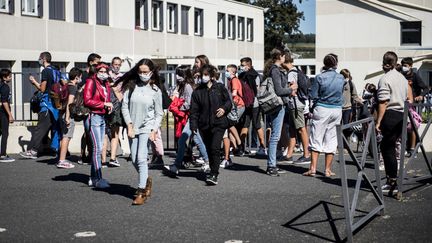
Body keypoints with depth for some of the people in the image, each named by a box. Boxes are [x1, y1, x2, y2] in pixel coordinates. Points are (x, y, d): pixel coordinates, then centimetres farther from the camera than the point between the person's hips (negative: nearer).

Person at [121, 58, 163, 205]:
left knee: (141, 158, -15)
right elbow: (124, 107, 2)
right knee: (134, 160, 7)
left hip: (147, 128, -3)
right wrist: (129, 126, -6)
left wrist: (154, 131, -8)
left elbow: (159, 113, 2)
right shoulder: (131, 86, 1)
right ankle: (146, 181, 33)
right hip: (132, 128, 3)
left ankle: (141, 192, -11)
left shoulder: (155, 91, -1)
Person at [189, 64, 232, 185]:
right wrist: (193, 126, -5)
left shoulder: (220, 87, 3)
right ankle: (213, 172, 26)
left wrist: (224, 108, -9)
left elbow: (228, 101, 12)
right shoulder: (197, 91, 5)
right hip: (204, 125, 3)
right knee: (209, 150, 11)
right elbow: (194, 110, 4)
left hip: (219, 123, -3)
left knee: (215, 148, -15)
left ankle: (214, 175, -15)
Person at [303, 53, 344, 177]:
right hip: (337, 110, 3)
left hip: (322, 109, -3)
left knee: (316, 139, 3)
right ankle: (328, 170, 11)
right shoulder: (341, 78, 1)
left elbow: (313, 95, -7)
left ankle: (313, 168, -1)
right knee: (331, 139, 9)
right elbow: (341, 92, 13)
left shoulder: (320, 77, -10)